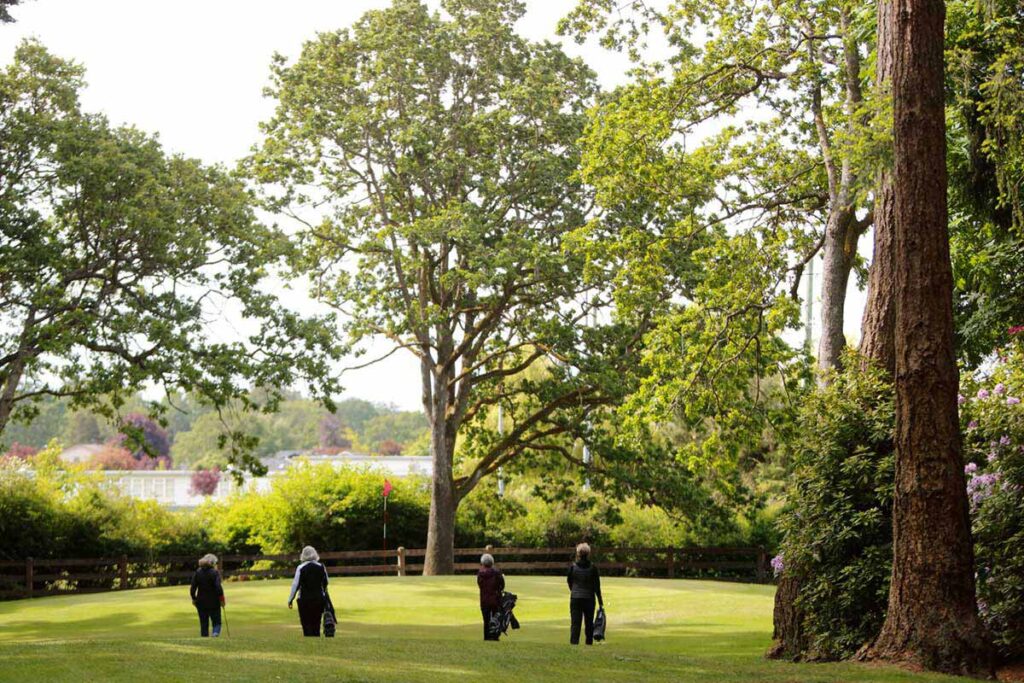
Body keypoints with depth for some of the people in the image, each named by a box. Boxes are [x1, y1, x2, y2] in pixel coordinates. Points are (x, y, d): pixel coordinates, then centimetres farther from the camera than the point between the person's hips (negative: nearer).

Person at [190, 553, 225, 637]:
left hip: (201, 602, 3)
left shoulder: (197, 572, 2)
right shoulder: (215, 572, -10)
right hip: (213, 602, -3)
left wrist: (194, 598, 13)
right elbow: (218, 587, -17)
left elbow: (193, 588, 1)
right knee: (216, 622, 6)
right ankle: (216, 633, -20)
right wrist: (222, 599, -6)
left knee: (203, 624, 12)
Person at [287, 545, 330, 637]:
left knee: (307, 626, 1)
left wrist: (290, 599, 1)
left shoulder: (301, 568, -8)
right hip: (319, 599, 3)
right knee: (316, 625, 10)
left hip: (305, 599, -3)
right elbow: (325, 584, 10)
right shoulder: (321, 567, 1)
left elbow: (296, 585, -7)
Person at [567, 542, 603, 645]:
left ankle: (574, 641, -13)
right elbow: (596, 585, -5)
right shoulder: (592, 568, -6)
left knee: (575, 622, -1)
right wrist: (600, 600, 2)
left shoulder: (573, 567, -4)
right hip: (589, 598, 0)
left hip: (575, 598, 0)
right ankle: (589, 642, 18)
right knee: (589, 622, 13)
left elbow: (569, 582, 7)